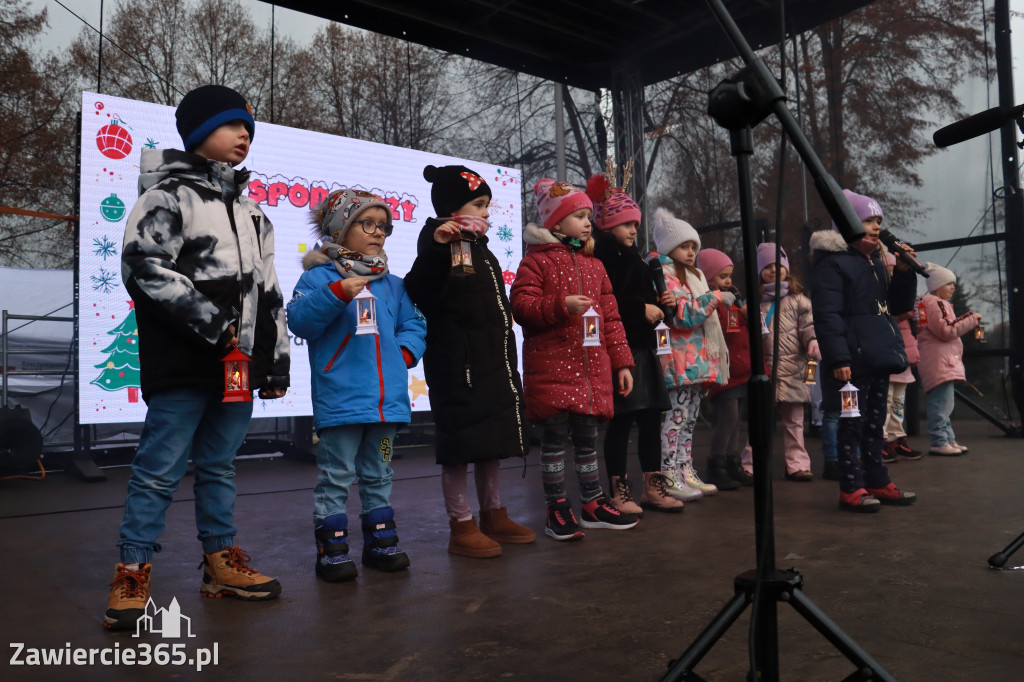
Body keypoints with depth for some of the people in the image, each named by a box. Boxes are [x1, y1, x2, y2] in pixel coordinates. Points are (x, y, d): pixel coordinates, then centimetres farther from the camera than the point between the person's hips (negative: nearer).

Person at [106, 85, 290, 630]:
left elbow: (268, 291, 19)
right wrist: (210, 322, -18)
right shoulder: (169, 194, -1)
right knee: (160, 469, -2)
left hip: (240, 363, 7)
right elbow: (145, 267, -15)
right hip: (184, 364, -7)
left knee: (220, 466, 14)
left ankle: (220, 562, 23)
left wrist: (276, 360, 15)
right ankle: (133, 573, 10)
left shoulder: (250, 209, 20)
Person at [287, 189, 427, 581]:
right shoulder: (319, 276, -2)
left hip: (387, 396, 6)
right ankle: (331, 550, 11)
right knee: (336, 475, 0)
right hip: (340, 398, -6)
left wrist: (406, 350, 0)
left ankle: (380, 542, 27)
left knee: (378, 474, 16)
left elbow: (414, 323, 19)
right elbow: (299, 319, -15)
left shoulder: (392, 284, 14)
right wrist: (337, 292, -25)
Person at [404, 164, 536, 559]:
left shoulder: (481, 249, 18)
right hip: (458, 366, -9)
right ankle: (461, 526, 11)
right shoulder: (441, 247, -11)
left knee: (493, 439, 16)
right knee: (461, 445, -2)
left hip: (494, 364, 10)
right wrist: (435, 248, -41)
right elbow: (419, 296, -28)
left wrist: (508, 359, 24)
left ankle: (493, 515, 29)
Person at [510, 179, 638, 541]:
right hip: (551, 364, -5)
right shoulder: (536, 260, -1)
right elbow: (521, 304, -11)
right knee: (556, 433, -3)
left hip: (592, 364, 6)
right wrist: (562, 305, -22)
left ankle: (593, 504, 23)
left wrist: (622, 362, 12)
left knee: (587, 435, 11)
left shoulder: (594, 264, 17)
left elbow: (610, 317, 16)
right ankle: (557, 510, 9)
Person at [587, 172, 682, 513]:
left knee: (651, 418, 9)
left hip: (643, 347, 9)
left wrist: (658, 304, 9)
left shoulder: (634, 259, 20)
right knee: (621, 421, -4)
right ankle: (619, 493, 6)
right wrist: (642, 309, -15)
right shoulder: (602, 257, -9)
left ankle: (652, 488, 18)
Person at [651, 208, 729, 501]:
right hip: (680, 358, -10)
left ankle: (686, 473, 16)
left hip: (697, 357, 10)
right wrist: (715, 298, -11)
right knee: (677, 416, -11)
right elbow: (683, 314, -17)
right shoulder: (664, 275, -7)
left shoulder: (690, 276, 24)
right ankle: (669, 478, -8)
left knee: (689, 417, 11)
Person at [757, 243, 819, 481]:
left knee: (794, 420, 7)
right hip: (763, 369, 0)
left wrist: (813, 342, -16)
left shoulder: (797, 299, 8)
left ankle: (797, 464, 14)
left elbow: (808, 325, 1)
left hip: (792, 369, 0)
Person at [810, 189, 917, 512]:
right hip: (853, 360, -9)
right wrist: (838, 358, -24)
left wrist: (904, 272, 5)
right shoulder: (832, 263, -9)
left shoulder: (875, 262, 19)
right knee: (852, 422, -4)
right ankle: (851, 488, 3)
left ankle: (877, 481, 23)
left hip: (878, 358, 9)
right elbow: (827, 315, -18)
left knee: (875, 422, 14)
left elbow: (900, 305, 22)